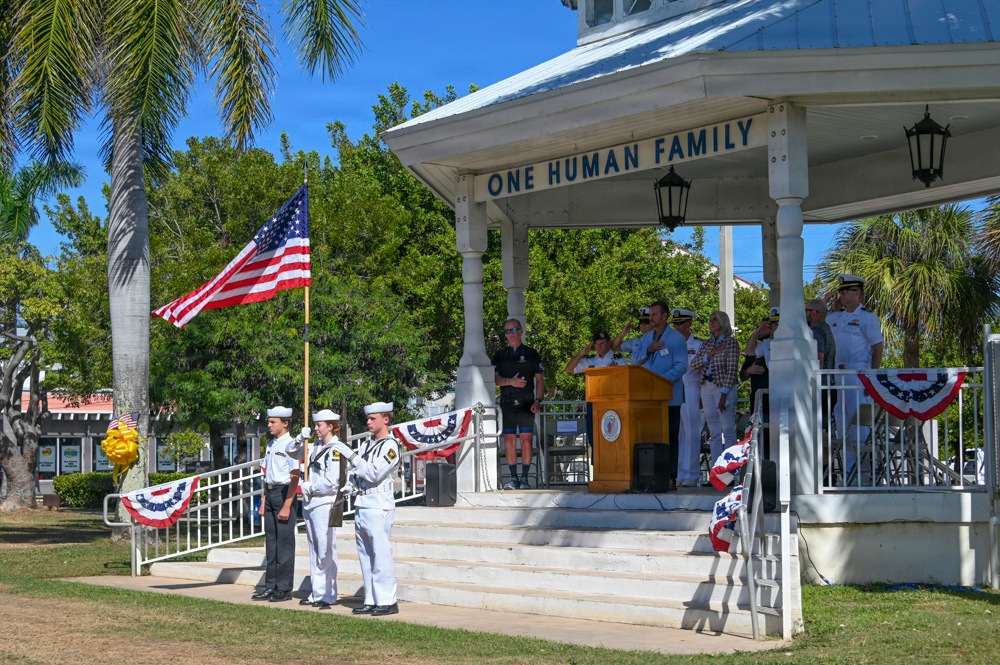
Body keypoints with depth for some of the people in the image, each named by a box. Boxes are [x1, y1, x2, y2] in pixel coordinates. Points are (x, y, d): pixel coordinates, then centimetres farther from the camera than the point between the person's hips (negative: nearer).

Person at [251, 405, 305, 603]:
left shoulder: (290, 445, -11)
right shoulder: (271, 444, 13)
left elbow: (295, 478, -14)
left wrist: (286, 506, -17)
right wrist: (264, 502, 16)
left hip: (284, 492, -8)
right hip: (270, 492, 8)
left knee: (284, 542, -3)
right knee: (270, 540, 12)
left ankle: (284, 589, 3)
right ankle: (270, 586, 19)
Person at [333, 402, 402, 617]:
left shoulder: (390, 445, -8)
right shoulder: (368, 443, 17)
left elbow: (373, 473, -18)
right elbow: (357, 472, 25)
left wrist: (350, 454, -19)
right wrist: (348, 488, 7)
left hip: (379, 506, -9)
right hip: (361, 505, 9)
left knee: (381, 554, -9)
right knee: (366, 556, 9)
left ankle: (387, 601, -6)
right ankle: (371, 601, 14)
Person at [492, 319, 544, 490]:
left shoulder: (531, 354, 9)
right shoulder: (500, 355, 14)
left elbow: (539, 379, 8)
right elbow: (495, 378, 6)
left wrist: (538, 400, -5)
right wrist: (510, 382, -14)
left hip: (526, 402, -2)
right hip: (507, 402, 2)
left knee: (526, 439, -7)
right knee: (509, 440, -3)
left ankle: (524, 477, -3)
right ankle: (514, 478, 2)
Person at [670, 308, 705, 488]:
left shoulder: (698, 345, 3)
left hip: (690, 390, -4)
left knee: (691, 433, -5)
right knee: (676, 434, 4)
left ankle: (691, 474, -2)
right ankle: (678, 473, 8)